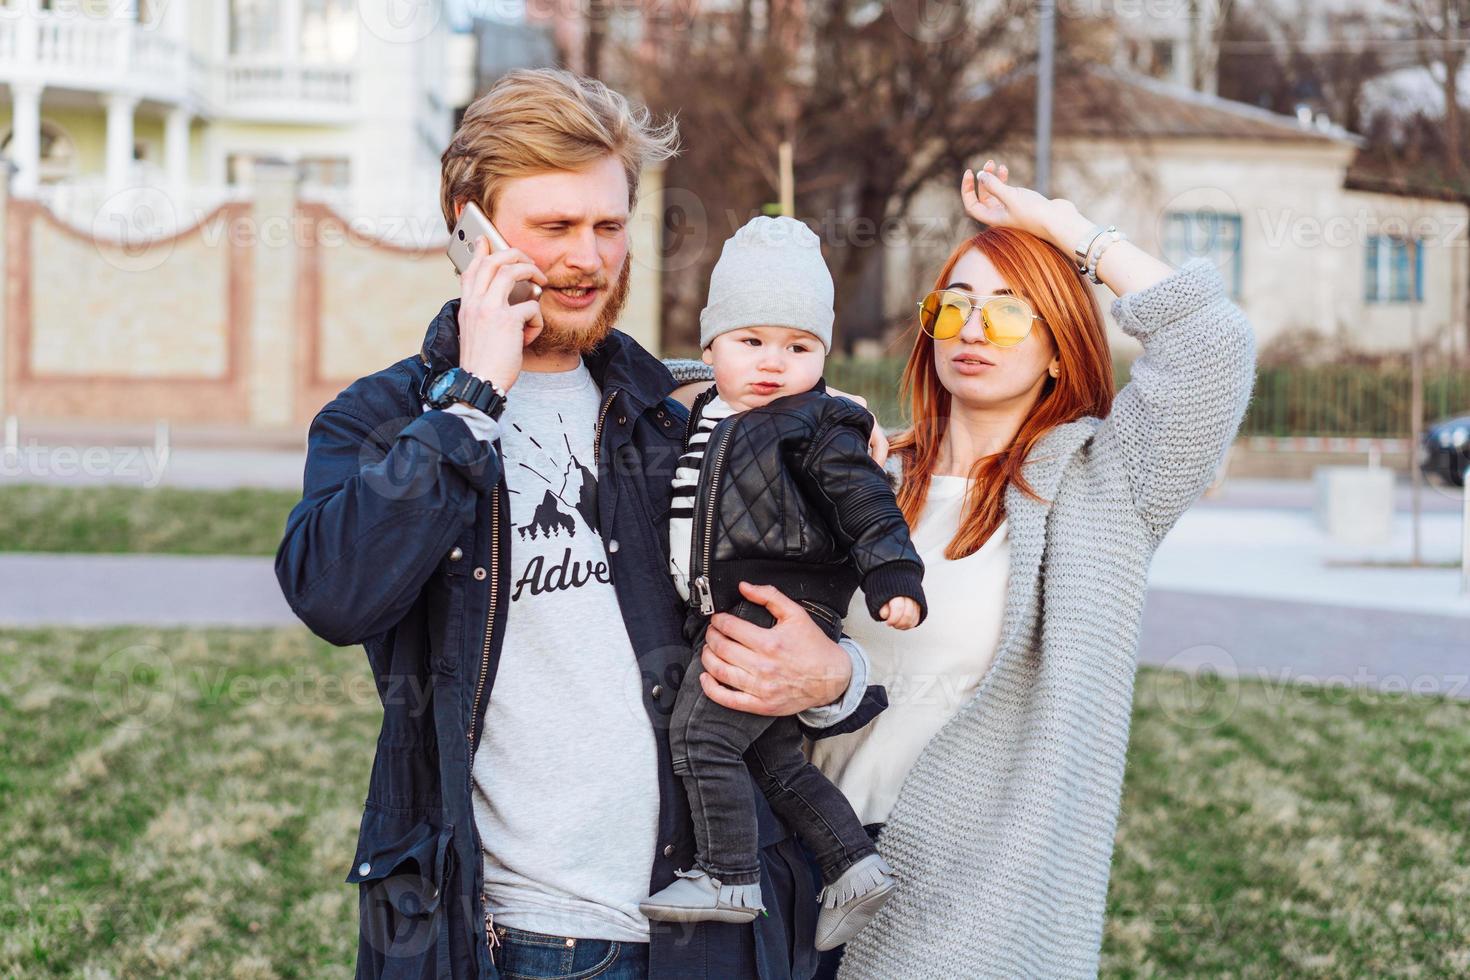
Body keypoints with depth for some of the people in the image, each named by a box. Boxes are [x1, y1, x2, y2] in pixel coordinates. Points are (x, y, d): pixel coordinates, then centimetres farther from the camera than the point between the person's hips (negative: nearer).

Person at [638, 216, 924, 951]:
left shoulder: (814, 425, -6)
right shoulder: (709, 418, 16)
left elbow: (865, 501, -13)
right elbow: (687, 500, 28)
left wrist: (893, 577, -22)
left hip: (779, 615, -9)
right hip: (731, 620, 9)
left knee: (701, 734, -12)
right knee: (774, 755, 12)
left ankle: (729, 878, -5)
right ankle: (855, 865, 18)